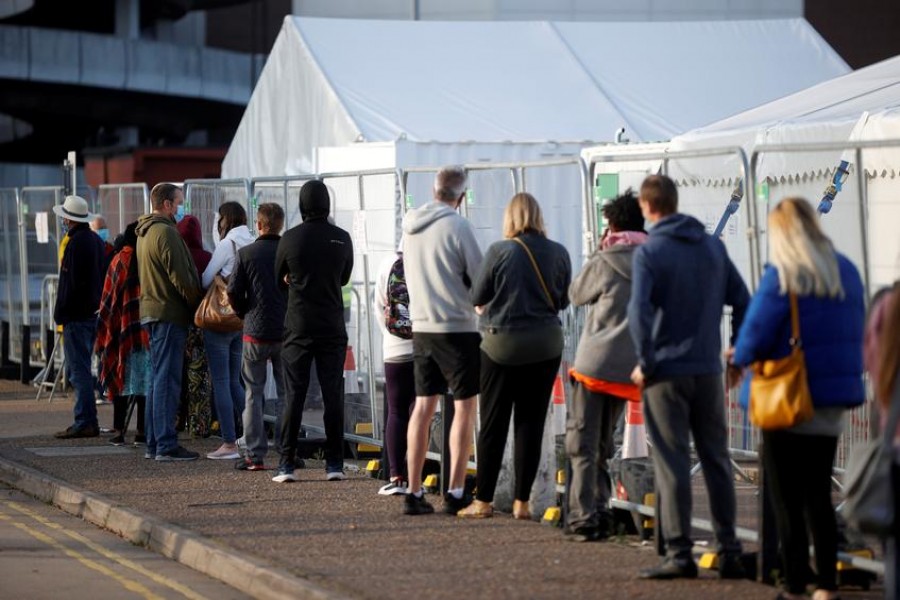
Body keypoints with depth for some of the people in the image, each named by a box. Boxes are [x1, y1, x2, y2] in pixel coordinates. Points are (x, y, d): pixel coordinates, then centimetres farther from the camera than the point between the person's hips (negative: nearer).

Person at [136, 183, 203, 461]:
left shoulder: (144, 232, 17)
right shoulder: (166, 232, -14)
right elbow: (181, 278, -18)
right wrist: (198, 304, -6)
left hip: (151, 311, 10)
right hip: (170, 313, -10)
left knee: (158, 379, 13)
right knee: (167, 379, -9)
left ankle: (154, 444, 16)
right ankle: (166, 445, -10)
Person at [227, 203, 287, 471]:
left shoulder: (246, 253, -4)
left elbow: (233, 292, -6)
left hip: (255, 332, -1)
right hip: (287, 332, 1)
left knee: (254, 393, 7)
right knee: (286, 393, 9)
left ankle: (255, 455, 3)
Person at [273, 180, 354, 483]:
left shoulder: (290, 238, -6)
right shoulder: (342, 239, -1)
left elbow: (279, 279, 7)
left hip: (298, 327, -1)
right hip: (333, 329, 1)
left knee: (294, 396, 1)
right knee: (333, 396, 5)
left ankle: (287, 464, -1)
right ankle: (334, 464, 4)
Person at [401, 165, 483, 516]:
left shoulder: (410, 226, 6)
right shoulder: (457, 226, -13)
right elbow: (481, 278, -8)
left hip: (421, 327, 6)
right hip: (457, 326, -6)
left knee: (423, 406, 9)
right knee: (464, 406, 2)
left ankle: (414, 492, 8)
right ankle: (456, 492, -1)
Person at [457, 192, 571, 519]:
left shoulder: (499, 251, -11)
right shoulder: (558, 253, -2)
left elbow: (477, 298, -4)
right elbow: (563, 300, 7)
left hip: (502, 343, -2)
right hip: (546, 345, 2)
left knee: (493, 424, 5)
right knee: (531, 423, 6)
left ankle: (483, 500, 8)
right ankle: (522, 501, 7)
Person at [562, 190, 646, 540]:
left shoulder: (604, 262, -9)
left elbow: (576, 294, 7)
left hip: (595, 363, -5)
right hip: (631, 367, 5)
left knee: (582, 444, 0)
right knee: (603, 443, 18)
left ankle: (583, 518, -6)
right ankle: (600, 513, 15)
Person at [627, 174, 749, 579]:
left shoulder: (649, 253, -9)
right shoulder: (713, 247, 8)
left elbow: (639, 311, -19)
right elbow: (742, 301, 9)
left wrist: (645, 363, -10)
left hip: (667, 372, -5)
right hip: (708, 371, 5)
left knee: (671, 465, -1)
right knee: (716, 460, 11)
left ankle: (680, 554, -2)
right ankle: (729, 552, 11)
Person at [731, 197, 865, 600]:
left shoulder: (781, 276, -15)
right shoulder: (846, 273, 6)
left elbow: (755, 336, -18)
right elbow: (854, 335, 13)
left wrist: (740, 356, 5)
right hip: (833, 403, 6)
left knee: (787, 501, 1)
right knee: (819, 497, 16)